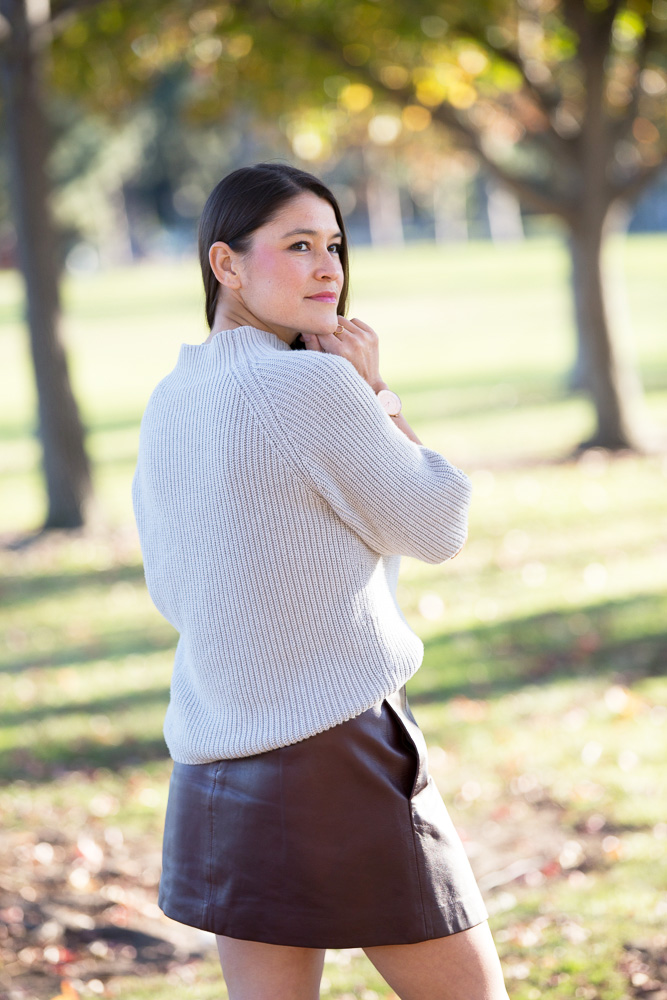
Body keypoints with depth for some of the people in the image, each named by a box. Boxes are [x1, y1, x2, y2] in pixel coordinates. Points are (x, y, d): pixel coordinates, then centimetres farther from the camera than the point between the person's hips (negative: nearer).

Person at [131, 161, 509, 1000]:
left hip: (216, 777, 7)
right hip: (337, 758, -7)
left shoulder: (167, 405, 6)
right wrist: (375, 392, 1)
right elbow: (437, 529, -7)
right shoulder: (316, 385, -17)